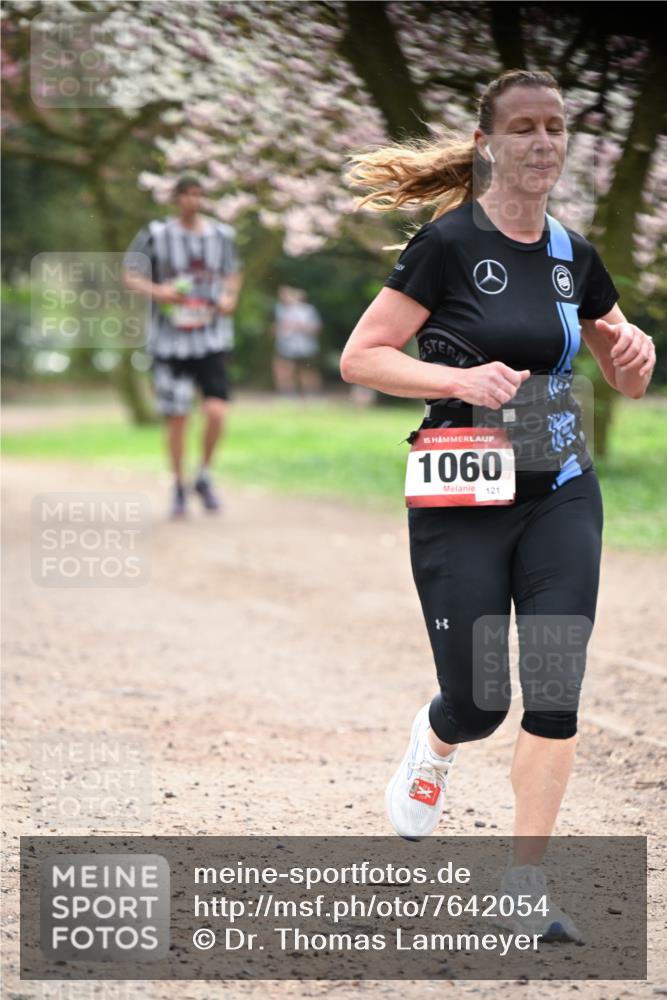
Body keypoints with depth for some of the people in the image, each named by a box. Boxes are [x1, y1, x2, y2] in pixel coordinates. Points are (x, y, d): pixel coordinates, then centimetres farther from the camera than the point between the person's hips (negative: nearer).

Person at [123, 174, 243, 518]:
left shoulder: (221, 235, 5)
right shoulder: (156, 235, -5)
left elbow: (233, 273, 21)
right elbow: (130, 275, 2)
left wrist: (230, 297, 1)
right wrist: (156, 291, -16)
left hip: (212, 338, 2)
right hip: (170, 340, -1)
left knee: (216, 411, -13)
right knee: (176, 417, 1)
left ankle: (204, 476, 11)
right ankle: (179, 488, 19)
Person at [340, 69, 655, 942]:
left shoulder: (573, 255, 7)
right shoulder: (451, 242, -9)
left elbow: (629, 383, 18)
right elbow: (359, 358, -10)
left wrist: (637, 353, -5)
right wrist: (461, 378, -22)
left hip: (561, 494, 4)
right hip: (461, 501, -4)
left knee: (556, 692, -5)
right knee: (478, 704, 0)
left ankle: (526, 885, 4)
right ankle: (432, 745, 37)